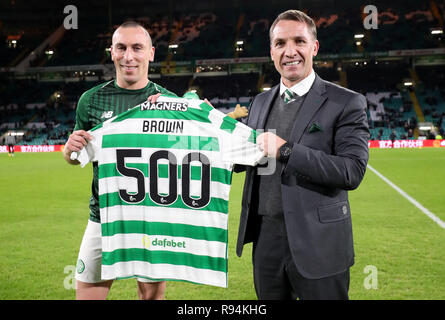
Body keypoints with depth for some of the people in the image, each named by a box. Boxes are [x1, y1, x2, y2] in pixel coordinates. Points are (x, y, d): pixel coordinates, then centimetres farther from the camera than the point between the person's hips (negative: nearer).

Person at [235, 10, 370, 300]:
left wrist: (286, 150, -20)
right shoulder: (261, 102, 11)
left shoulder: (347, 103, -7)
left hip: (317, 243, -5)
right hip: (265, 238, 5)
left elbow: (352, 171, -17)